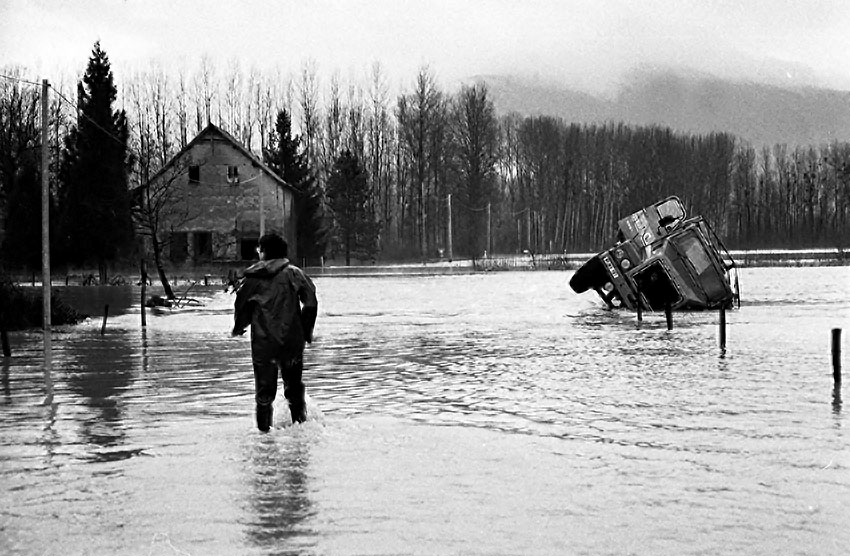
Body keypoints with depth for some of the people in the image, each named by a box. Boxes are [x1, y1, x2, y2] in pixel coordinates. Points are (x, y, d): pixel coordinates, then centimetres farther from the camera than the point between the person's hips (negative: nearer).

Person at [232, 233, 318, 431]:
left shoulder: (253, 277, -1)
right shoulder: (294, 273, -2)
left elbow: (241, 304, 2)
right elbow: (311, 303, -6)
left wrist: (238, 327, 20)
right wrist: (307, 331, 5)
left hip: (263, 342, 0)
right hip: (292, 340, 0)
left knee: (264, 389, 8)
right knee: (294, 386, 14)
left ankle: (264, 428, 7)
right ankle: (300, 421, 13)